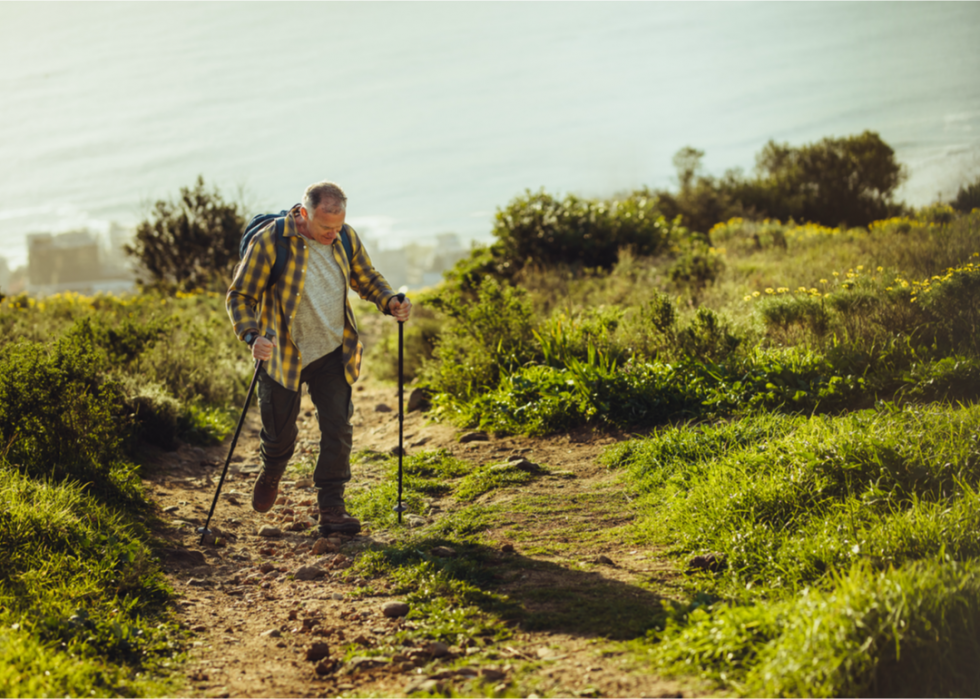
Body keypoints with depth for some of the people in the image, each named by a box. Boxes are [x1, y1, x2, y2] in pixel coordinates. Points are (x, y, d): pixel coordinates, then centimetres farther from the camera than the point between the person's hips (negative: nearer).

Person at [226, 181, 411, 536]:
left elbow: (367, 279, 12)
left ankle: (331, 509, 4)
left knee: (338, 429, -4)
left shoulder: (346, 239, -4)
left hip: (332, 353, 3)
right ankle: (271, 474, 43)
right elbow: (240, 296, -14)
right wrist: (252, 336, -31)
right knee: (281, 432, 9)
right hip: (283, 354, -3)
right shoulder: (270, 242, -19)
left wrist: (390, 302, -9)